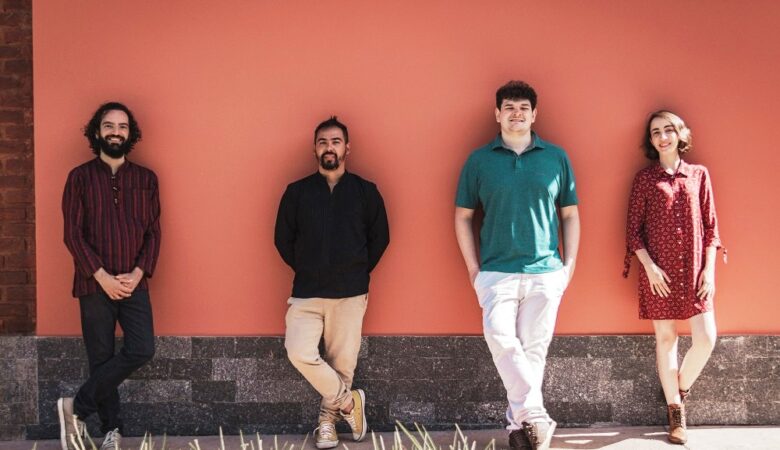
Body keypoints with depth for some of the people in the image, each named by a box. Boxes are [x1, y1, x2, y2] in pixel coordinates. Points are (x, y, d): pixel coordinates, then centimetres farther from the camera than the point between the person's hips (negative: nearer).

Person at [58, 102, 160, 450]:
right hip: (95, 284, -2)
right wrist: (103, 277, -13)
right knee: (101, 358, 2)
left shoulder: (146, 178, 8)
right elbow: (73, 234, -4)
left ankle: (77, 407, 0)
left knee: (142, 350, -12)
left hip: (134, 283, 2)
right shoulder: (80, 177, 1)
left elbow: (153, 232, 5)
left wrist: (137, 274, -9)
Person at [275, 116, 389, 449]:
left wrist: (358, 272, 8)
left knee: (343, 362, 1)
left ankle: (328, 420, 22)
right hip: (306, 293, 0)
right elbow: (283, 239, 10)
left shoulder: (365, 191, 4)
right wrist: (307, 271, 9)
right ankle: (349, 401, 3)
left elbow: (380, 238, 10)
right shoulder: (297, 192, 5)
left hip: (350, 293, 0)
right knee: (300, 353, -17)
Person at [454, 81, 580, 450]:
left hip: (546, 272, 1)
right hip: (496, 271, -1)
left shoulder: (556, 157, 7)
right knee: (501, 340, -18)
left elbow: (570, 214, 11)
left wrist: (570, 265, 4)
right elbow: (463, 216, 9)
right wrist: (473, 268, 2)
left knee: (534, 348, 2)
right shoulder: (479, 160, 6)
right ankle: (535, 417, -15)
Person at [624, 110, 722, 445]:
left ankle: (681, 389, 20)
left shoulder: (699, 174, 8)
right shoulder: (645, 178, 4)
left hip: (694, 269, 1)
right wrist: (649, 266, -10)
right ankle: (676, 411, 13)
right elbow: (634, 229, 2)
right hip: (659, 271, -1)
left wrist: (709, 269, -2)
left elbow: (710, 226, 7)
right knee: (665, 338, 3)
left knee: (706, 338, -7)